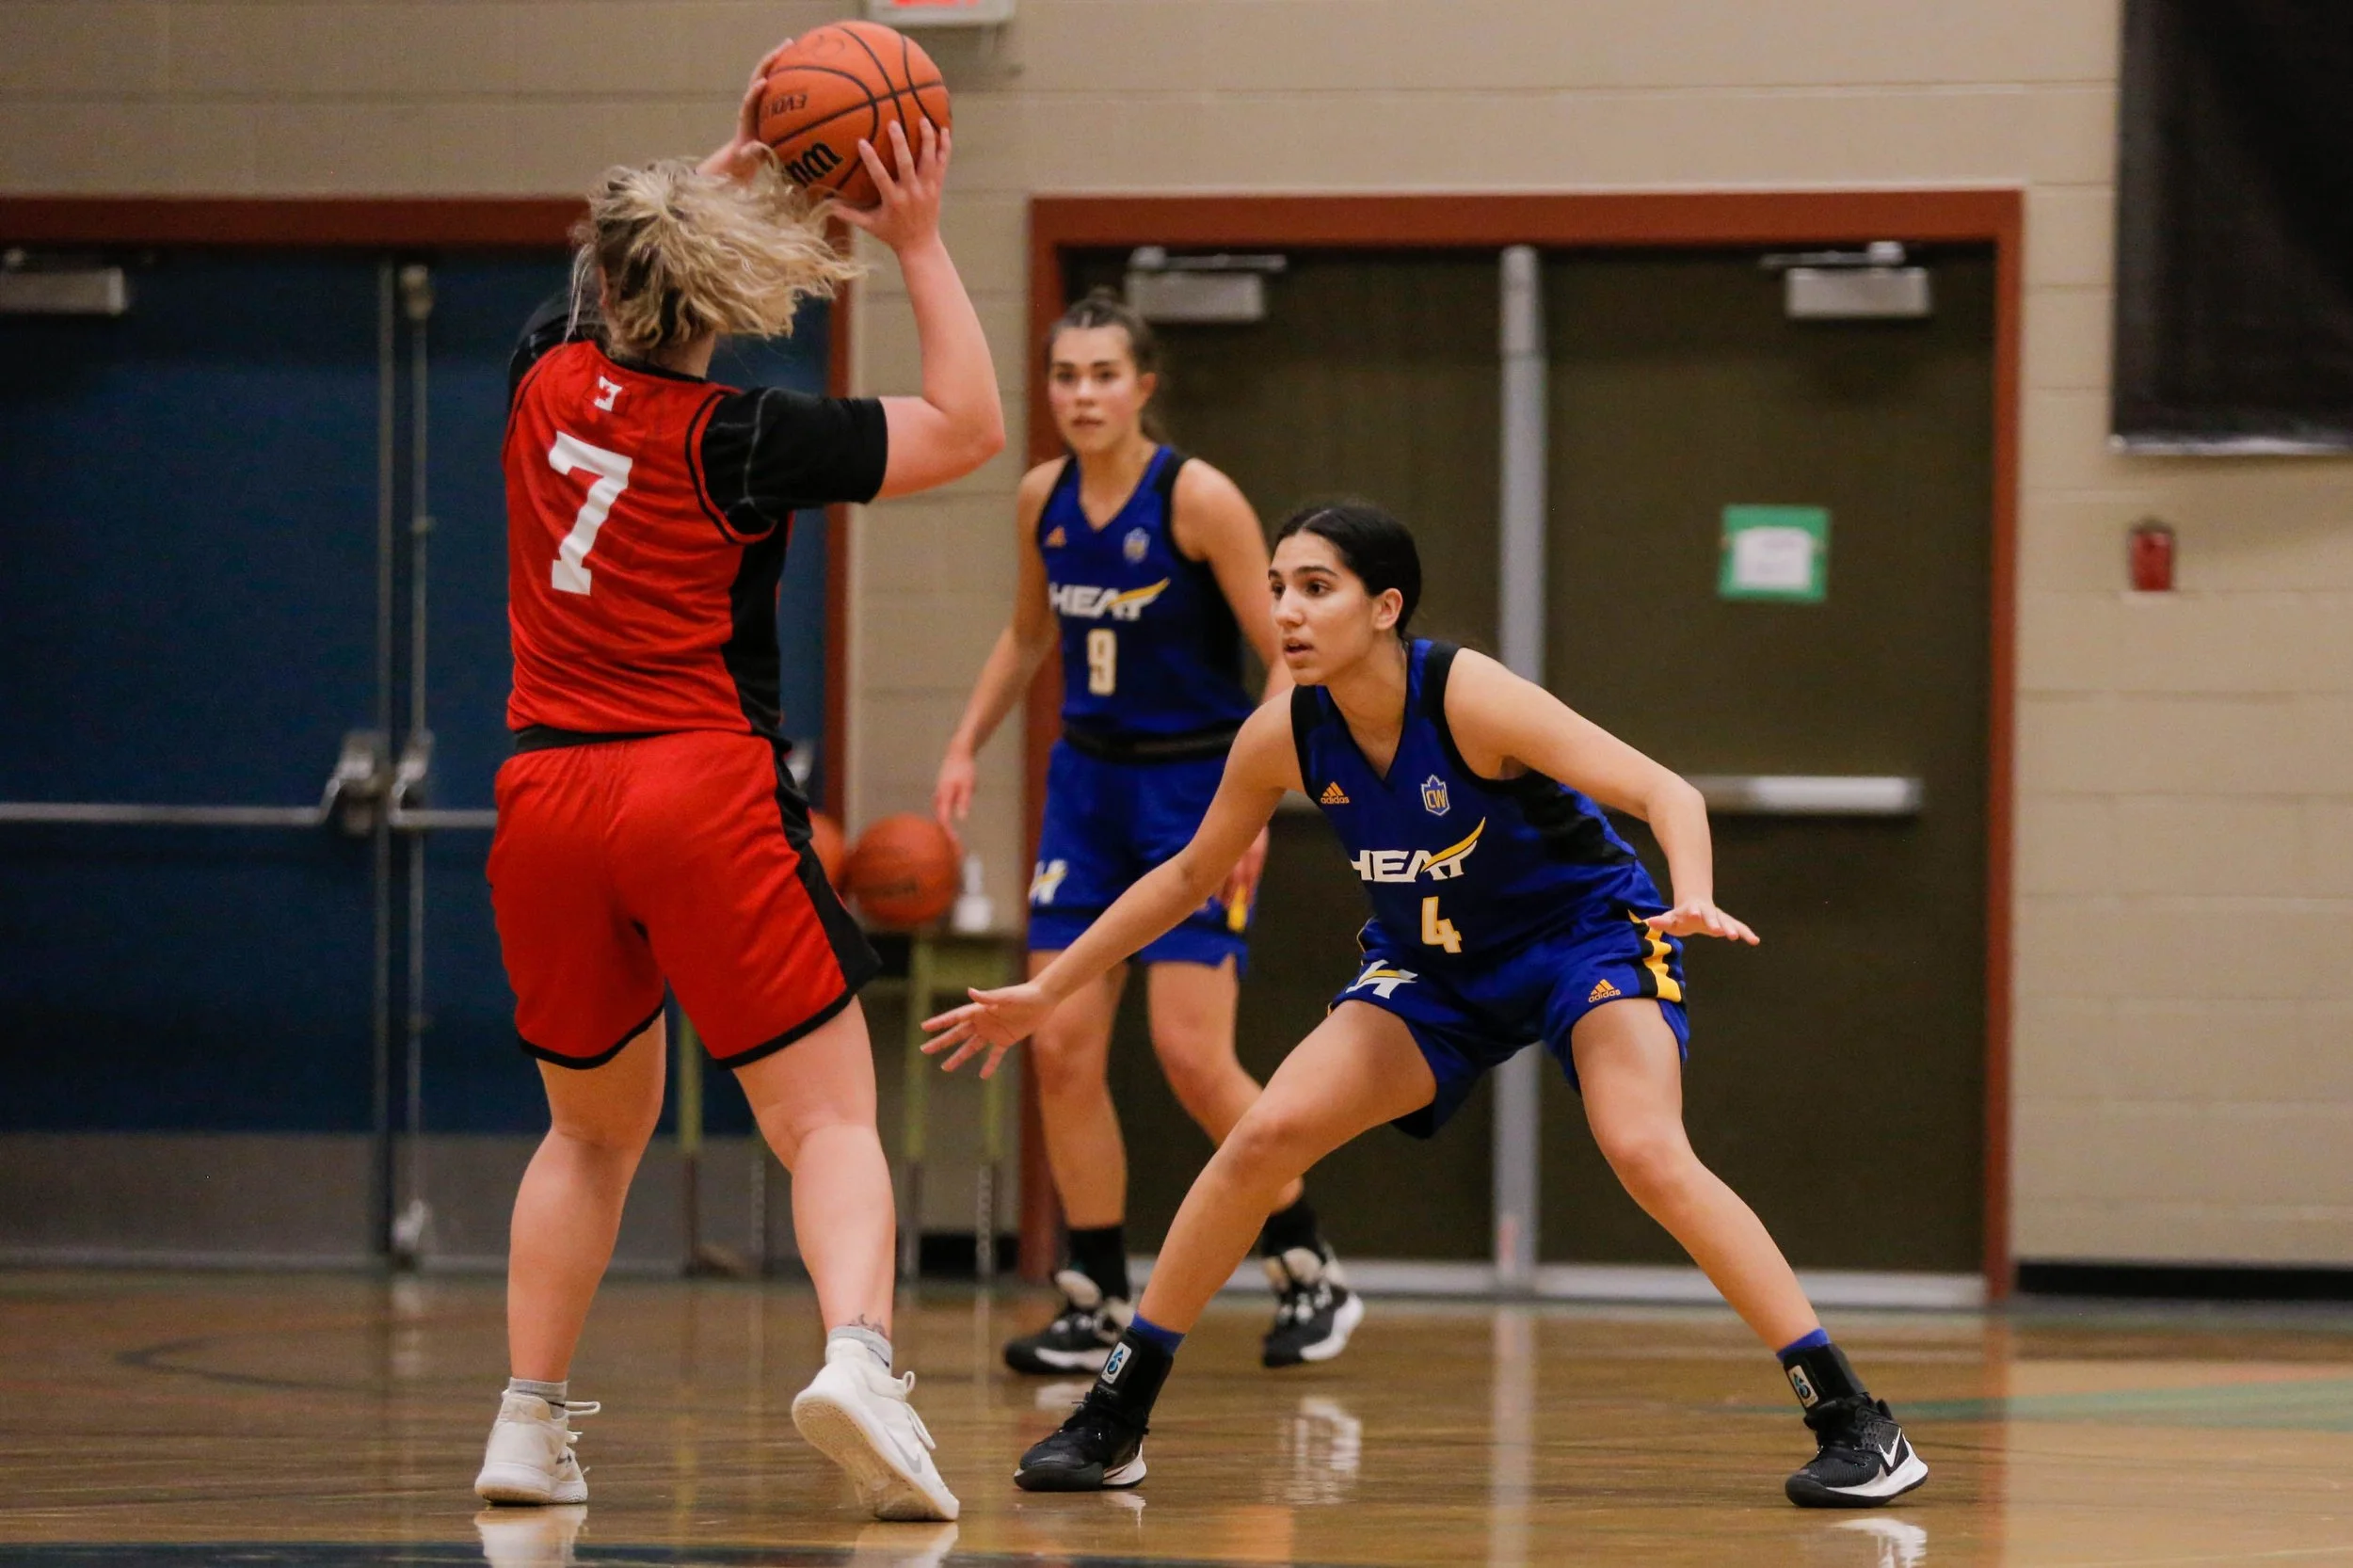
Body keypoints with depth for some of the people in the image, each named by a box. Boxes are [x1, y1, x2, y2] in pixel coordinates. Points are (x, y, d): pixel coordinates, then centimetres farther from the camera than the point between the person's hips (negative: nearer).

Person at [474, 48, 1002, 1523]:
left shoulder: (551, 377, 5)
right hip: (704, 794, -5)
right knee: (829, 1121, -4)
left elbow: (619, 253, 29)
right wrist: (919, 243, 1)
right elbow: (970, 427, -2)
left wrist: (737, 160, 25)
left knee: (595, 1130, 21)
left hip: (546, 798, 5)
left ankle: (529, 1423, 13)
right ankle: (858, 1352, -30)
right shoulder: (738, 439, -8)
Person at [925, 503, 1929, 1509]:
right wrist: (1045, 992, 7)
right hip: (1437, 966, 5)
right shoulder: (1283, 737, -13)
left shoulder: (1468, 698, -29)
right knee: (1265, 1136, -11)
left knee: (1645, 1152, -29)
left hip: (1584, 931, -5)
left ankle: (1855, 1424, -23)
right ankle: (1112, 1423, 2)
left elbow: (1666, 794, -33)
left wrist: (1694, 900, -54)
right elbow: (1190, 875, 5)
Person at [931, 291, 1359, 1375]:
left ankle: (1311, 1276, 7)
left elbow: (1291, 658, -14)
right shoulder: (1042, 500, 2)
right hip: (1089, 779, 6)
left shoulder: (1198, 499, -15)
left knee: (1192, 1054, -11)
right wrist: (967, 745, 11)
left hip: (1194, 787, -6)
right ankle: (1099, 1307, 7)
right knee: (1061, 1047, -2)